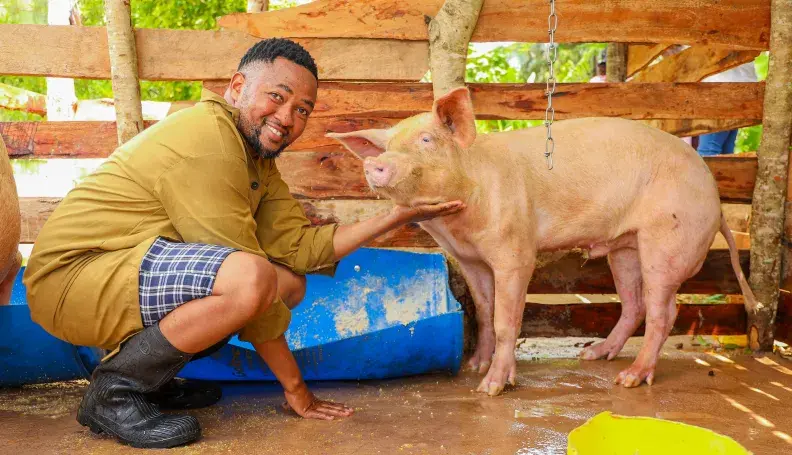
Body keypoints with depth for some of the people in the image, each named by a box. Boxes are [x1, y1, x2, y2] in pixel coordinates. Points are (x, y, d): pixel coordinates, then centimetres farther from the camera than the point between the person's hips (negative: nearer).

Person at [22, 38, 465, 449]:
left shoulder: (258, 154, 9)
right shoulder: (206, 138, -22)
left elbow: (300, 247, 1)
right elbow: (247, 276, -22)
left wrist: (394, 218, -1)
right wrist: (295, 387, -15)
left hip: (127, 270, 10)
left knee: (291, 282, 5)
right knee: (251, 276, -32)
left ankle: (152, 376, 9)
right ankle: (113, 392, -12)